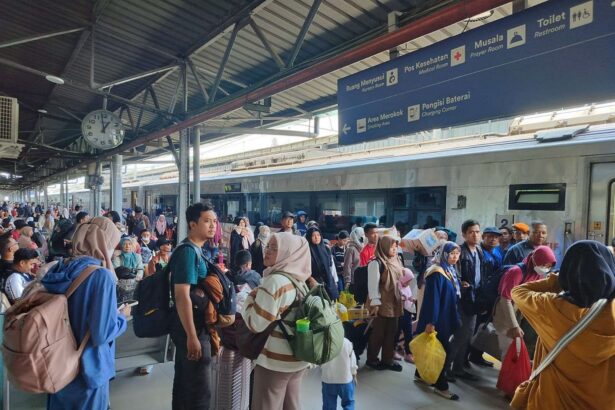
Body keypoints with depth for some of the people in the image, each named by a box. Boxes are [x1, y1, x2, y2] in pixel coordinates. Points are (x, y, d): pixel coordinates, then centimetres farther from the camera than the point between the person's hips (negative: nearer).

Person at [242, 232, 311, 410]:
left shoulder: (274, 281, -20)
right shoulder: (299, 280, 5)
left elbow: (257, 324, -19)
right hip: (298, 356, 8)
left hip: (275, 360, -8)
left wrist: (250, 299, -5)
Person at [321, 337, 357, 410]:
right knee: (348, 403, 18)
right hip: (345, 379, 0)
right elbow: (352, 361, -3)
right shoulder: (346, 342, -15)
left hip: (328, 379, 1)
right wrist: (354, 375, 11)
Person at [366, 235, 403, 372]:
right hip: (381, 304, -7)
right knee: (378, 332, 4)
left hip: (394, 303, 7)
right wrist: (375, 303, -19)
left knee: (391, 332, 12)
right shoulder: (376, 262, -16)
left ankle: (387, 359, 25)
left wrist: (403, 296, 13)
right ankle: (372, 359, 20)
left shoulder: (396, 261, 9)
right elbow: (373, 284, -17)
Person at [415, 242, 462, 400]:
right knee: (444, 351, -3)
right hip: (438, 319, -9)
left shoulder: (452, 271, 9)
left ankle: (421, 374, 31)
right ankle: (441, 386, 9)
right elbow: (432, 299, -22)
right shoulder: (437, 273, -19)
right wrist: (430, 322, -23)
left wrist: (455, 317, 17)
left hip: (447, 317, 9)